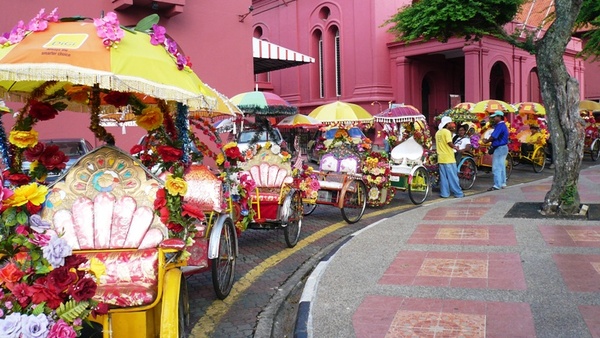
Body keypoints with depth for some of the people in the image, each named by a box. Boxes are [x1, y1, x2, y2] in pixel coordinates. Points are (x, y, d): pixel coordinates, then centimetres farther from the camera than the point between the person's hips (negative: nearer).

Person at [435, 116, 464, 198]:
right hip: (448, 158, -7)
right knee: (453, 176, 0)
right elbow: (450, 143, -17)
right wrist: (455, 147, 1)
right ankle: (458, 193, 6)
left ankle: (444, 193, 9)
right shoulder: (447, 132, -11)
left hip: (441, 158, 7)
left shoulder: (438, 133, 12)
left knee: (443, 177, 8)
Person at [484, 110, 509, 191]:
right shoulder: (503, 125, 16)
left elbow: (493, 137, -18)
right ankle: (502, 183, 22)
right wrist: (488, 140, 3)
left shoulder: (500, 126, -18)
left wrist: (486, 141, -1)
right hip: (503, 147, 11)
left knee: (496, 167, -9)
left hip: (499, 148, -11)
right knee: (501, 167, 15)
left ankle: (497, 185, -9)